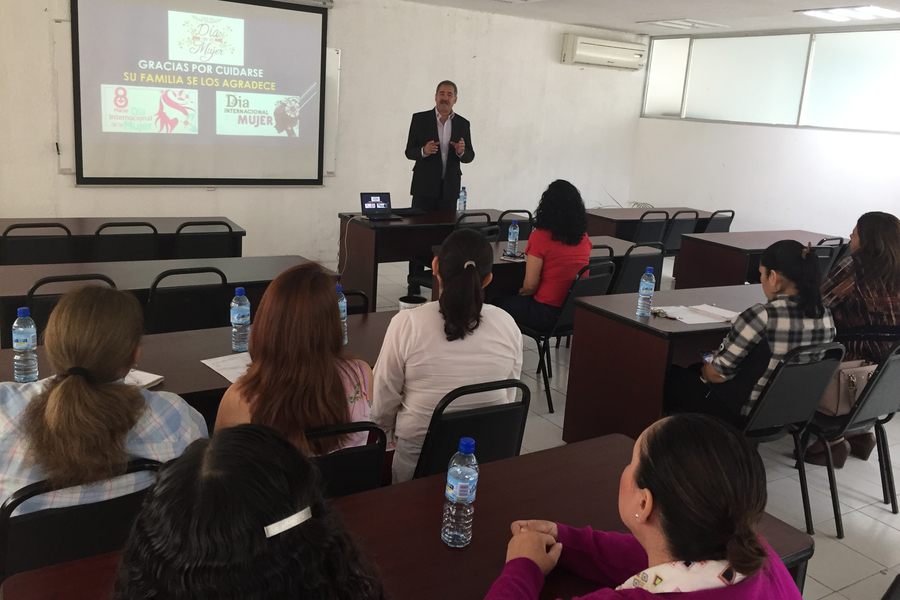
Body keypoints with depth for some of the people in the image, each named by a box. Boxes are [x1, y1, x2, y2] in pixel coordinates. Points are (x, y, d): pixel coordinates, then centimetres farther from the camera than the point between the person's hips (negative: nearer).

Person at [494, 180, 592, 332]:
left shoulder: (540, 237, -16)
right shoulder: (583, 237, 3)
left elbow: (530, 285, -16)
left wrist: (523, 291, 8)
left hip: (548, 314, -6)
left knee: (500, 302, 19)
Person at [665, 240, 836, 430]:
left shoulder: (761, 316, -27)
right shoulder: (826, 316, -6)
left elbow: (717, 374, -20)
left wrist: (704, 369, 3)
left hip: (745, 415, -7)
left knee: (671, 376, 15)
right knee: (693, 370, 27)